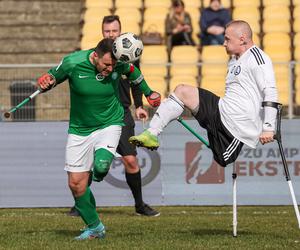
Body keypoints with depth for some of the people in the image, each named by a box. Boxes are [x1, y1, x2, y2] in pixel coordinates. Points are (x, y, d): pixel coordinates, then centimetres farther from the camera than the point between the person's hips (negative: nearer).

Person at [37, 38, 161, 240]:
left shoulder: (119, 64, -14)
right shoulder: (73, 63, -19)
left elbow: (132, 71, 10)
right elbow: (52, 76, -2)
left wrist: (148, 93, 22)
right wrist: (46, 81, -25)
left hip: (109, 123, -1)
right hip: (79, 129, 1)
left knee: (101, 166, -29)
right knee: (76, 183, 0)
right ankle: (94, 227, 19)